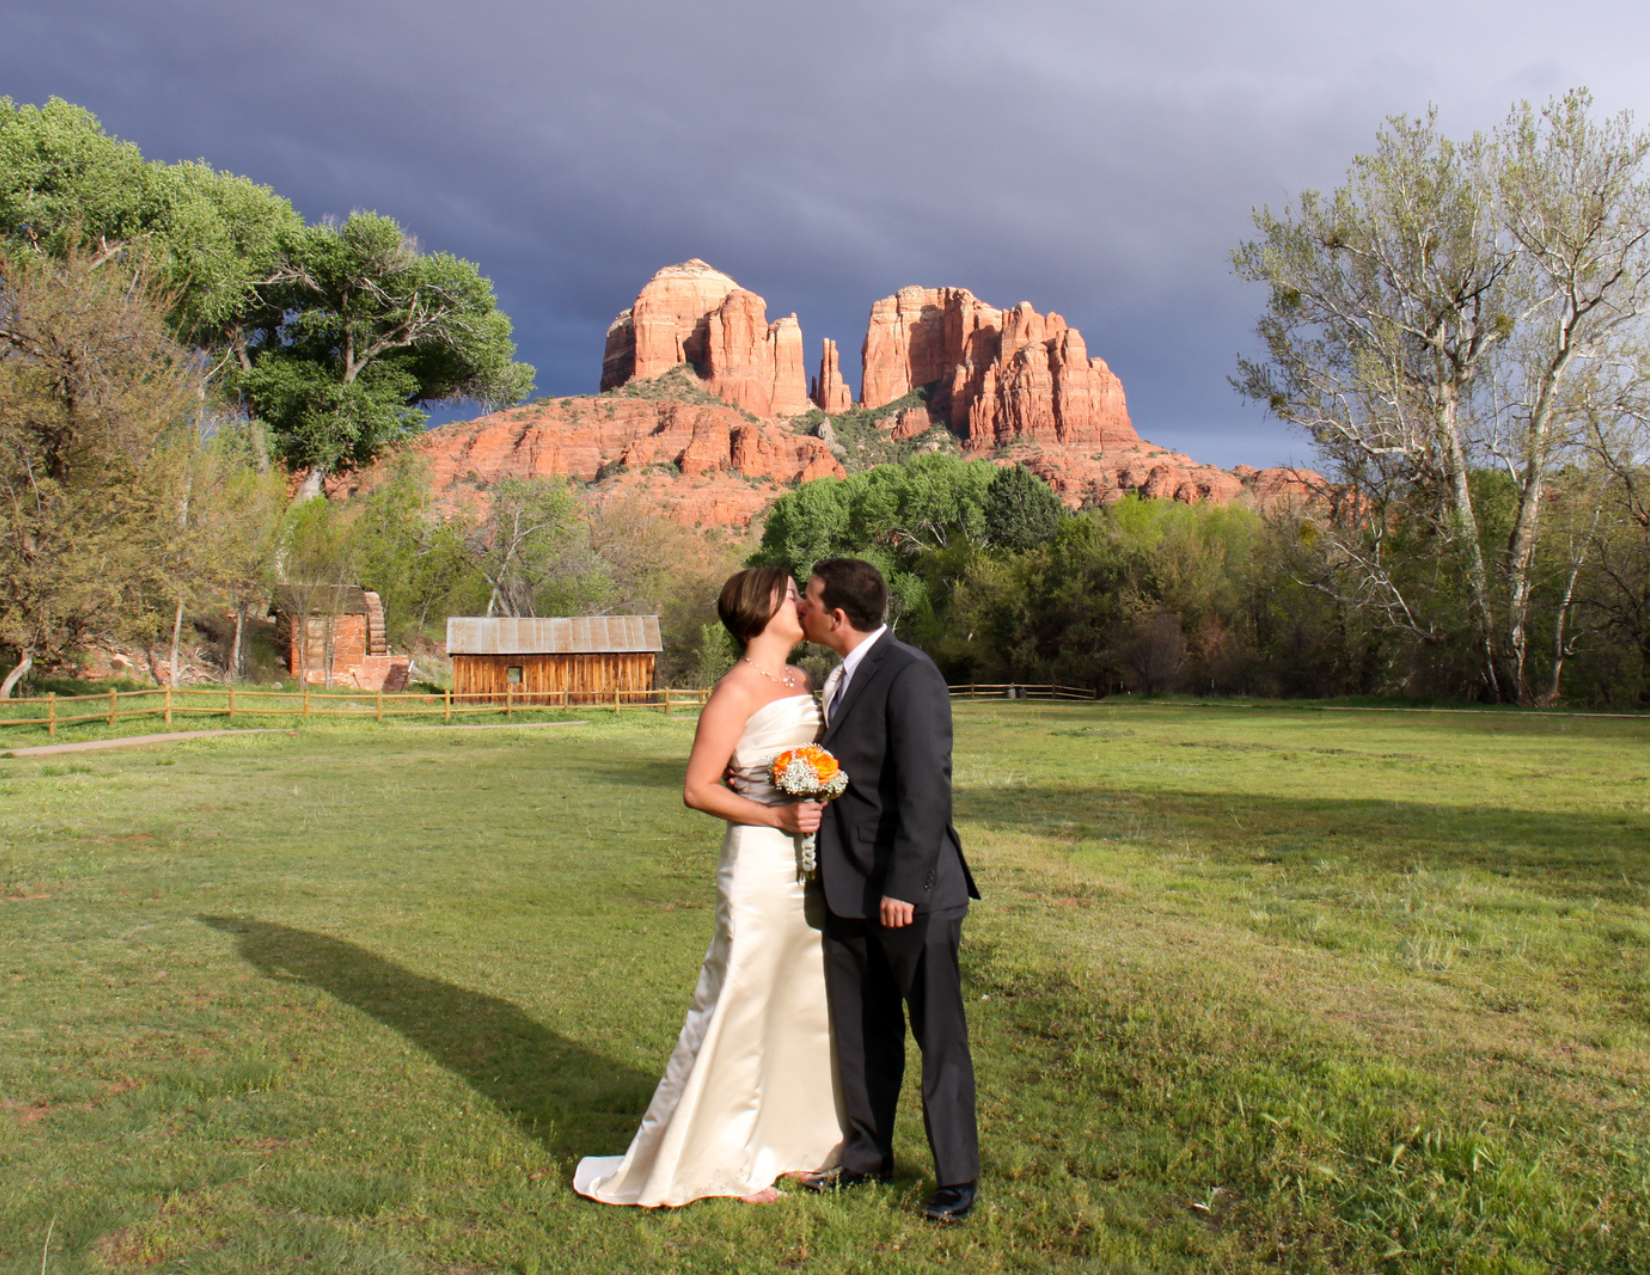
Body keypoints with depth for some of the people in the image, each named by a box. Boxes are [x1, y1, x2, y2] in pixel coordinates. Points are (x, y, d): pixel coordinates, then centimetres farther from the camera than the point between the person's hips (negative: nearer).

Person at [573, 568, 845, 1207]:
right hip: (760, 864, -8)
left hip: (813, 864, 8)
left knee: (806, 1001, 15)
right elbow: (698, 788, -14)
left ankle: (784, 1140, 31)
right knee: (741, 1008, 1)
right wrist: (776, 816, -20)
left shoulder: (805, 682, 12)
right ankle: (719, 1158, 17)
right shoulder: (737, 689, -11)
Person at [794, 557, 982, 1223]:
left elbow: (926, 791, -21)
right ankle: (866, 1154, 34)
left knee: (938, 1036, 5)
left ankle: (956, 1177, 18)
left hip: (911, 892, -9)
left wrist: (904, 887, -22)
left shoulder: (909, 675, -16)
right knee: (860, 1031, 18)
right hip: (849, 888, 9)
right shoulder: (841, 677, 12)